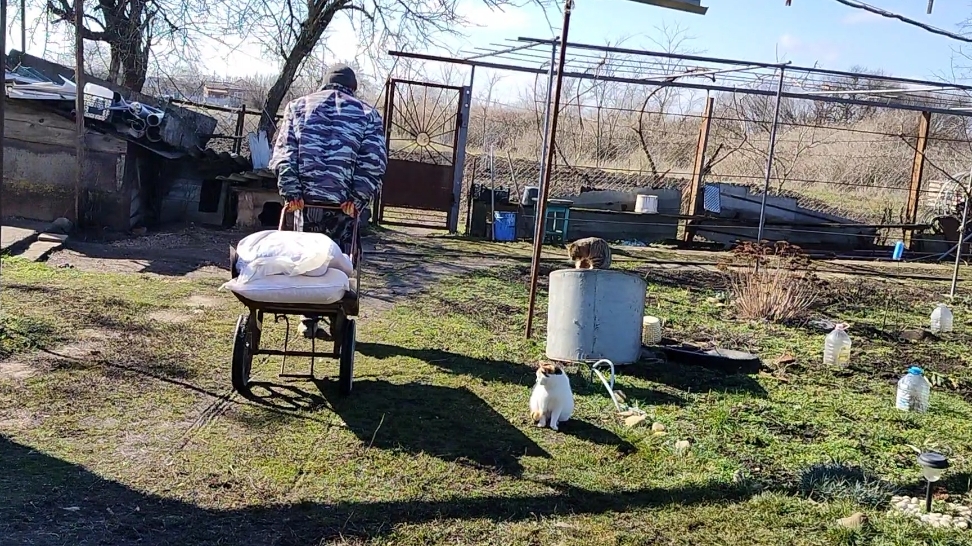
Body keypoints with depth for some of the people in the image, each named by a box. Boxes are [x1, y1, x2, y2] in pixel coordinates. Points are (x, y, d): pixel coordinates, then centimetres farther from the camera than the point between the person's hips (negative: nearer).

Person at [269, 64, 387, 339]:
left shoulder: (299, 106, 14)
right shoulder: (368, 113, 10)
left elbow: (283, 152, 1)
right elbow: (374, 162, -3)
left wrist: (291, 191, -4)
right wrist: (358, 198, -6)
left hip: (306, 199, 2)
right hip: (345, 202, -1)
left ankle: (309, 321, 15)